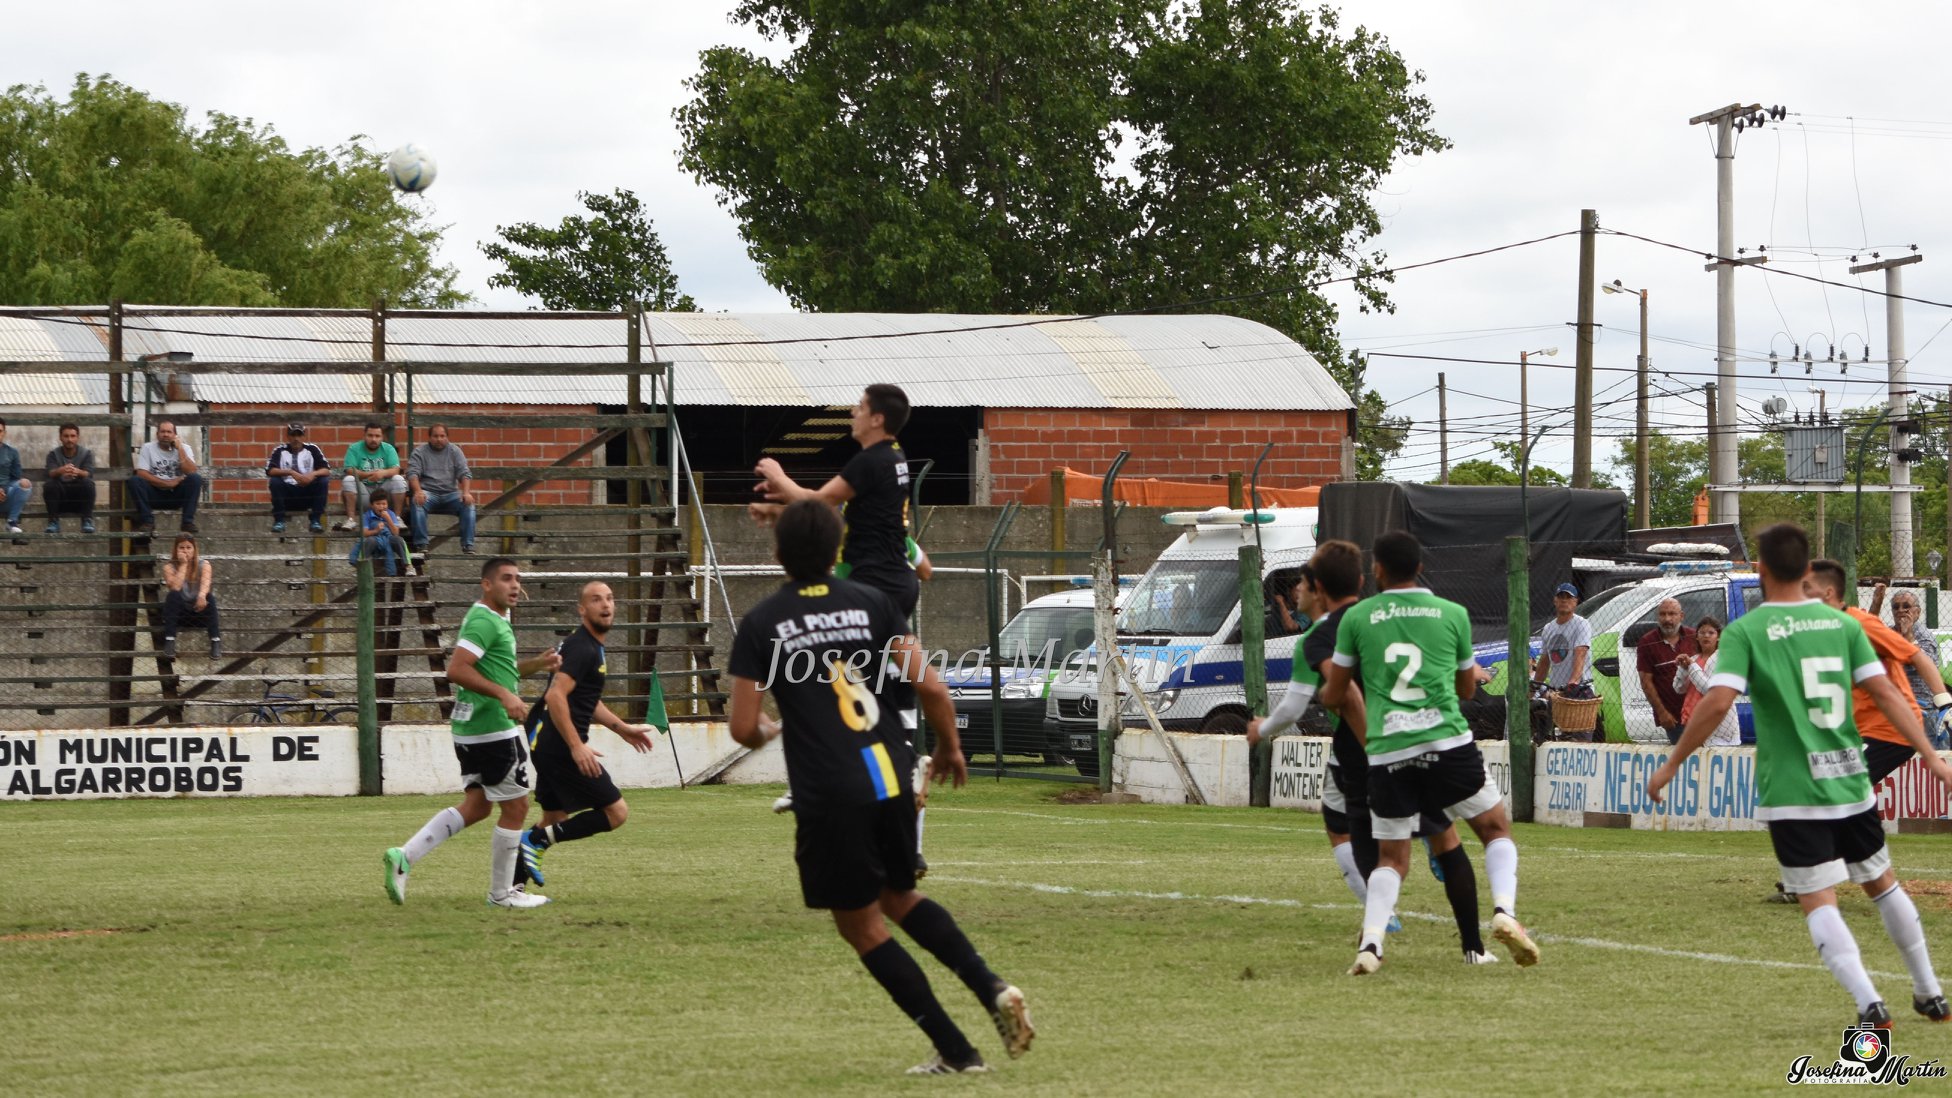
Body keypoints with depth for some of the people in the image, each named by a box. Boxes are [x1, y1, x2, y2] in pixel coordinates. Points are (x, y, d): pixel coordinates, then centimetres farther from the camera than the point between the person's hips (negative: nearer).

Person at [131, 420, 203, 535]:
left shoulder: (184, 448, 2)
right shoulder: (147, 448, 0)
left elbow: (191, 472, -14)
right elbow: (141, 473, -12)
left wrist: (180, 449, -14)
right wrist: (168, 483, -17)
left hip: (177, 496, 1)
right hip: (155, 494, 0)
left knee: (196, 478, -25)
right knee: (134, 481, -27)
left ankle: (188, 522, -21)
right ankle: (147, 521, -20)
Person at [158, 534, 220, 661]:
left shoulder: (203, 565, 0)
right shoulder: (169, 567, -3)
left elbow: (205, 584, -22)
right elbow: (175, 587, -21)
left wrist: (202, 595, -45)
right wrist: (183, 565, -18)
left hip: (198, 610, 0)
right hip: (179, 612, 0)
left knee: (209, 597, -30)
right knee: (172, 596, -31)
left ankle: (216, 641, -36)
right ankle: (169, 641, -37)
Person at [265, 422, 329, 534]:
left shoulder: (312, 449, 5)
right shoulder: (280, 451, 3)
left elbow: (326, 470, -4)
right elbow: (269, 471, -14)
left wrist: (313, 474, -27)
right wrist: (291, 472, -29)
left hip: (308, 493, 1)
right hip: (287, 493, -1)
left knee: (324, 481, -22)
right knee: (274, 481, -27)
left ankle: (316, 521, -20)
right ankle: (279, 521, -23)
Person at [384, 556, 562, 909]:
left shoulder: (495, 620, 17)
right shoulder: (485, 622, -15)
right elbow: (457, 670, -26)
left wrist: (537, 665, 18)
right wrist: (504, 695, -29)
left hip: (471, 730, 10)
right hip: (493, 730, -10)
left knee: (475, 806, 13)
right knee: (515, 807, 1)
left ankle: (404, 856, 3)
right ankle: (501, 893, 10)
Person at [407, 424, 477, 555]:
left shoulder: (455, 451, 12)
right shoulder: (419, 452, 6)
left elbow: (464, 474, 3)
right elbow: (412, 473, -7)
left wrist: (466, 492, -16)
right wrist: (418, 491, -27)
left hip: (450, 493, 2)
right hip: (428, 493, -2)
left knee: (468, 504, -26)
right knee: (417, 503, -35)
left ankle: (467, 545, -23)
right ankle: (421, 544, -31)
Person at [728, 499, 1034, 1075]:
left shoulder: (760, 624, -2)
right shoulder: (872, 603, 5)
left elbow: (743, 728, -5)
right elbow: (931, 688, -2)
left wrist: (767, 732, 19)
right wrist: (950, 746, 16)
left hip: (829, 795, -4)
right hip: (892, 779, 4)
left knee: (861, 925, 10)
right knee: (899, 897, 26)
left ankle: (955, 1050, 6)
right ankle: (992, 988, 4)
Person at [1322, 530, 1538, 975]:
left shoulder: (1357, 618, 7)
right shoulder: (1453, 614, 8)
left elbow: (1333, 694, 15)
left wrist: (1324, 693, 38)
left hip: (1386, 753, 1)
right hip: (1447, 742, -1)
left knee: (1391, 858, 12)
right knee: (1496, 830, 15)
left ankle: (1371, 943, -7)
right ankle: (1504, 910, -9)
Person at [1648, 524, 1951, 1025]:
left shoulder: (1745, 631, -7)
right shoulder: (1843, 624, 4)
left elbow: (1717, 703, -17)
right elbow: (1885, 693, -1)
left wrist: (1672, 764, -8)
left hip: (1792, 792, -4)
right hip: (1851, 784, 4)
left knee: (1819, 902, -2)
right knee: (1881, 883, 21)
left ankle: (1869, 1003, -20)